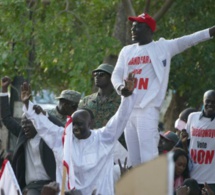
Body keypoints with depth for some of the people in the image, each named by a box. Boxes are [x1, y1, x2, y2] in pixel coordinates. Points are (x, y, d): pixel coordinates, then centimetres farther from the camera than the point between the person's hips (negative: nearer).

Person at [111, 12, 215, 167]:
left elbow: (187, 41, -3)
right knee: (134, 159, 7)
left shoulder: (162, 47, 4)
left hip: (148, 109, -6)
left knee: (148, 156, -14)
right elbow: (116, 74, 13)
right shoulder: (126, 51, 19)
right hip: (128, 109, 6)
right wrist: (120, 87, -11)